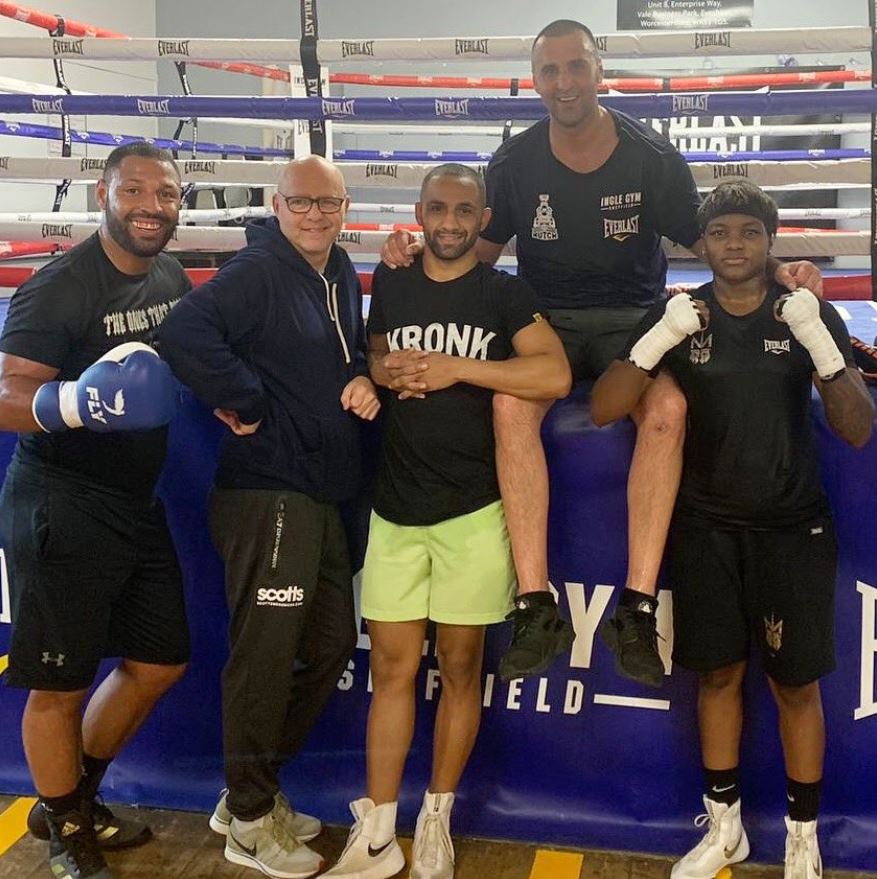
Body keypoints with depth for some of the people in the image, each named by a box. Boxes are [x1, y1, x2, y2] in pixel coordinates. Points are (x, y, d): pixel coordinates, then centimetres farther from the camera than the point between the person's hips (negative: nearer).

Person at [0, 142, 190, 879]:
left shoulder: (172, 280, 6)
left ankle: (77, 796, 37)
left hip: (138, 503, 8)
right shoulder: (60, 288, -18)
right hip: (62, 510, -8)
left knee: (161, 661, 16)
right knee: (61, 681, 4)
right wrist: (77, 401, -40)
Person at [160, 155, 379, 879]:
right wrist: (246, 404, -19)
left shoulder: (342, 276, 14)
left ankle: (254, 789, 30)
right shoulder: (258, 271, -13)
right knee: (267, 651, -2)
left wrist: (363, 379, 1)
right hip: (267, 493, -9)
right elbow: (185, 334, -27)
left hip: (321, 493, 9)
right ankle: (249, 821, 16)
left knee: (332, 642, 14)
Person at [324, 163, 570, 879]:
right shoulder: (390, 284, 10)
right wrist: (382, 372, 0)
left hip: (473, 510, -2)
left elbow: (555, 375, -14)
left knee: (460, 668, 7)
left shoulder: (505, 293, 0)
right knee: (391, 667, 5)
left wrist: (454, 368, -17)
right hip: (396, 509, 3)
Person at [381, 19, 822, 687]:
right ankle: (538, 609, -31)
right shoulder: (515, 162, 1)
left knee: (669, 408, -35)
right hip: (546, 319, 1)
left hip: (631, 318, 0)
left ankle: (637, 610, -30)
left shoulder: (652, 157, -3)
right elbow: (483, 249, 12)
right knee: (511, 404, -35)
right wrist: (422, 249, -8)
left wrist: (777, 270, -14)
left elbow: (709, 242, 4)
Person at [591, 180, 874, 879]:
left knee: (796, 683, 4)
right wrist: (658, 341, -26)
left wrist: (821, 345, -26)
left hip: (792, 528, -1)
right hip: (705, 528, 1)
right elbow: (603, 410, -10)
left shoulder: (810, 316, -4)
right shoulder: (677, 316, -2)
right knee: (720, 674, 10)